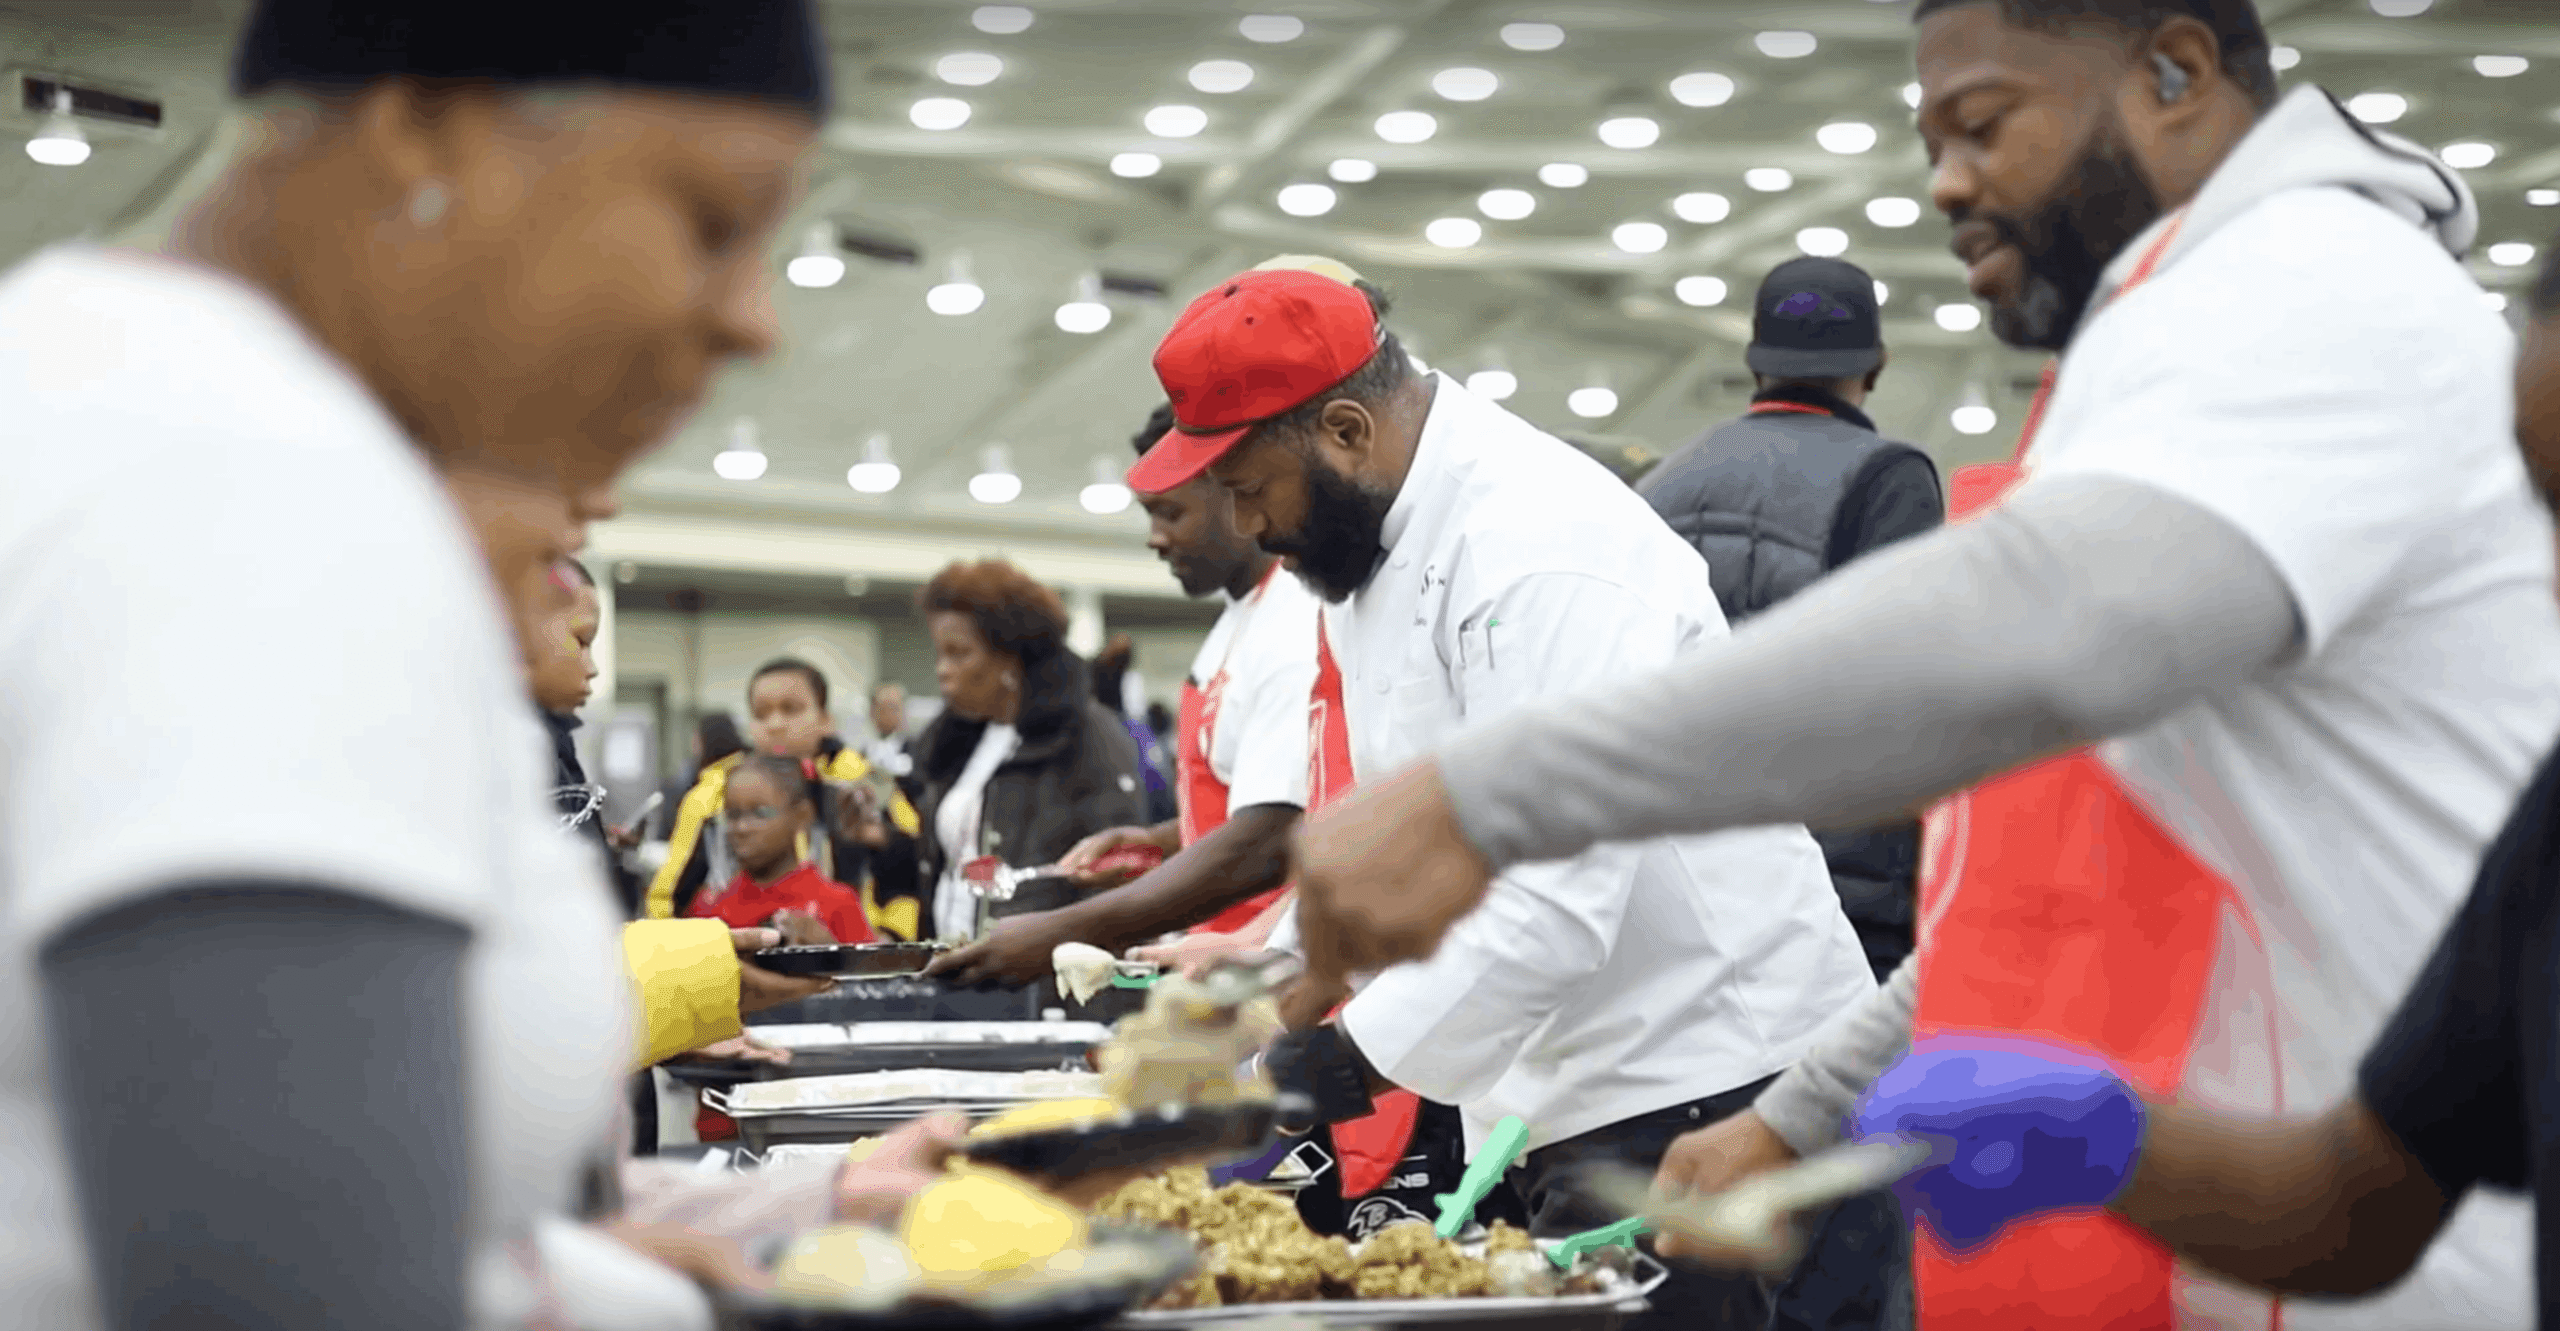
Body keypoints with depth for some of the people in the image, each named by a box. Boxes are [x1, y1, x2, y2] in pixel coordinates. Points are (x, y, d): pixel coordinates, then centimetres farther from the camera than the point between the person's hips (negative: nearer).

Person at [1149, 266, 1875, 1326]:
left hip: (1697, 1091, -10)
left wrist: (1351, 1057, -26)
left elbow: (1554, 903, -29)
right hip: (1549, 1096, 10)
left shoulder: (1541, 550, -22)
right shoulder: (1373, 551, 11)